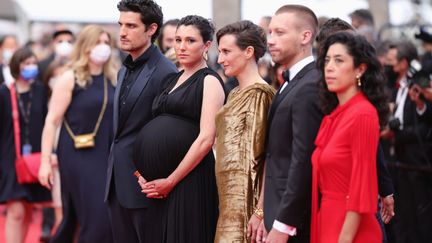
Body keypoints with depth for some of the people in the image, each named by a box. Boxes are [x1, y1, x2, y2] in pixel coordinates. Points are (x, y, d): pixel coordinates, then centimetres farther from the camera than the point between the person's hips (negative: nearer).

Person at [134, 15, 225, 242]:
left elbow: (206, 139, -14)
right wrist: (144, 173, 1)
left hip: (191, 179, -7)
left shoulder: (209, 81, -5)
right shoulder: (173, 80, 16)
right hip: (158, 183, 7)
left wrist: (171, 181, -14)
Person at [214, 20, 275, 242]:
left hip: (246, 199, -8)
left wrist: (259, 212, -18)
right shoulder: (236, 93, 16)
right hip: (230, 201, 8)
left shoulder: (259, 93, -11)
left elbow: (256, 152, -15)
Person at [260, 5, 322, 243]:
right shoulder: (291, 83, 14)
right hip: (280, 216, 9)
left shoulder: (309, 87, -16)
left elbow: (303, 163, -20)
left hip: (295, 224, -9)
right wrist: (269, 218, 12)